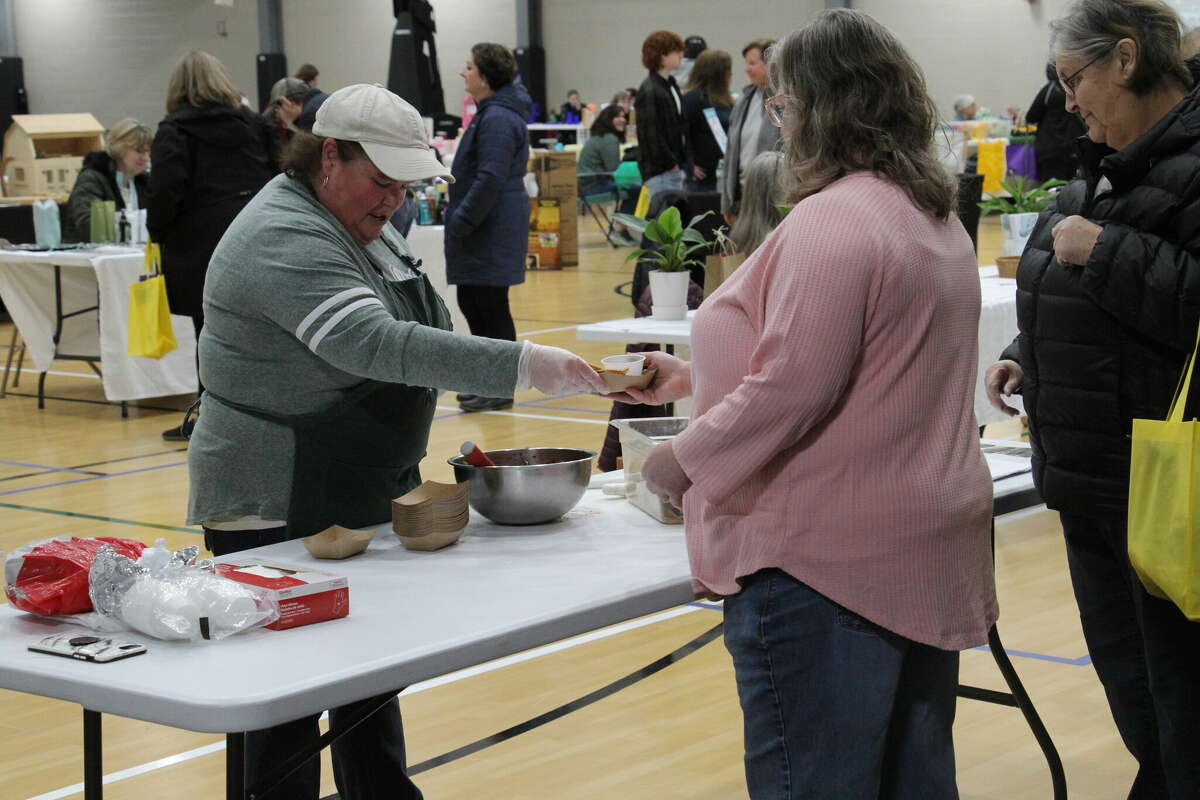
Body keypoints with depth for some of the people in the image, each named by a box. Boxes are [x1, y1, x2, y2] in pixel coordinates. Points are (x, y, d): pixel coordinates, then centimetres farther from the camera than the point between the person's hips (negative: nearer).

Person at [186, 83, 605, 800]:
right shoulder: (286, 242, -22)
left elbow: (411, 332, 22)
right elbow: (380, 346, -34)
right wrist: (522, 365, -38)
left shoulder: (366, 223, 10)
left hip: (369, 496, 10)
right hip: (285, 515, -10)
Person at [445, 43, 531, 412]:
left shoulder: (498, 119, -18)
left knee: (491, 306, -3)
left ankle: (500, 389, 4)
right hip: (481, 229, 11)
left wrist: (461, 222, -20)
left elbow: (490, 179, -24)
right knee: (471, 303, 15)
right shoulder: (489, 113, 16)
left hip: (493, 230, -11)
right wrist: (458, 218, 19)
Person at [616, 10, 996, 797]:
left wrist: (685, 459, -8)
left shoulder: (832, 221, -18)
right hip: (926, 553, 10)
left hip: (825, 558, -10)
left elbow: (790, 390, -23)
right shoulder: (933, 212, 13)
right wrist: (697, 377, 25)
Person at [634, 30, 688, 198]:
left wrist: (682, 164, 11)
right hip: (660, 171, -9)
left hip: (675, 167, 9)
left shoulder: (671, 85, 15)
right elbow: (651, 135, -17)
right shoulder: (650, 92, -14)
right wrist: (670, 164, -12)